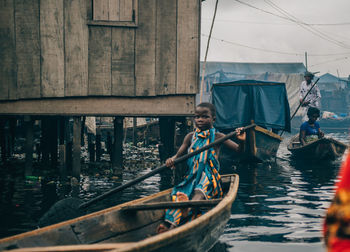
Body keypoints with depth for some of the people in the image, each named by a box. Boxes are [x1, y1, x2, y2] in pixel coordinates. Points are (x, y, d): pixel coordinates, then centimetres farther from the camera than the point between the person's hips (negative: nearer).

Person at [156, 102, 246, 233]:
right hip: (191, 177, 3)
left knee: (200, 191, -37)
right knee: (179, 193, -26)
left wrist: (241, 141, -24)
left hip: (209, 178, -3)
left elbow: (238, 150, -1)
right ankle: (170, 224, -47)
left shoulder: (217, 137, 5)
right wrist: (172, 159, -9)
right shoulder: (190, 137, 15)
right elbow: (179, 155, 15)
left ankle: (189, 207, -68)